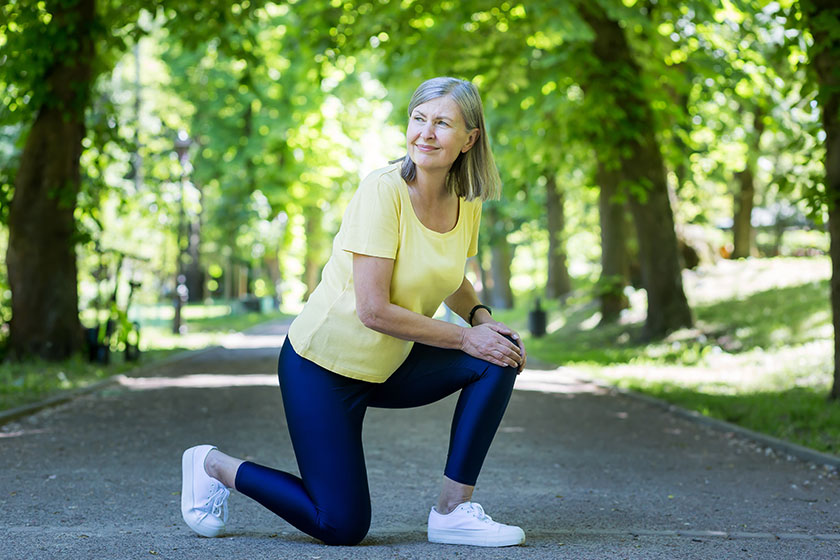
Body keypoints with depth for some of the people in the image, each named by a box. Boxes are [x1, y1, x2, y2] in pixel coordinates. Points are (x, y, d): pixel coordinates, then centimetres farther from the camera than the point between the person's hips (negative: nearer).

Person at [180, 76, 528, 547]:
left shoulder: (467, 203, -4)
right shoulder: (383, 191, -25)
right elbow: (374, 310, -27)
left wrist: (482, 315, -4)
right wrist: (464, 337, -21)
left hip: (389, 367, 7)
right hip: (324, 364, -7)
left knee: (500, 356, -13)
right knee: (343, 527, -3)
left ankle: (455, 510, -4)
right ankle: (216, 467, 19)